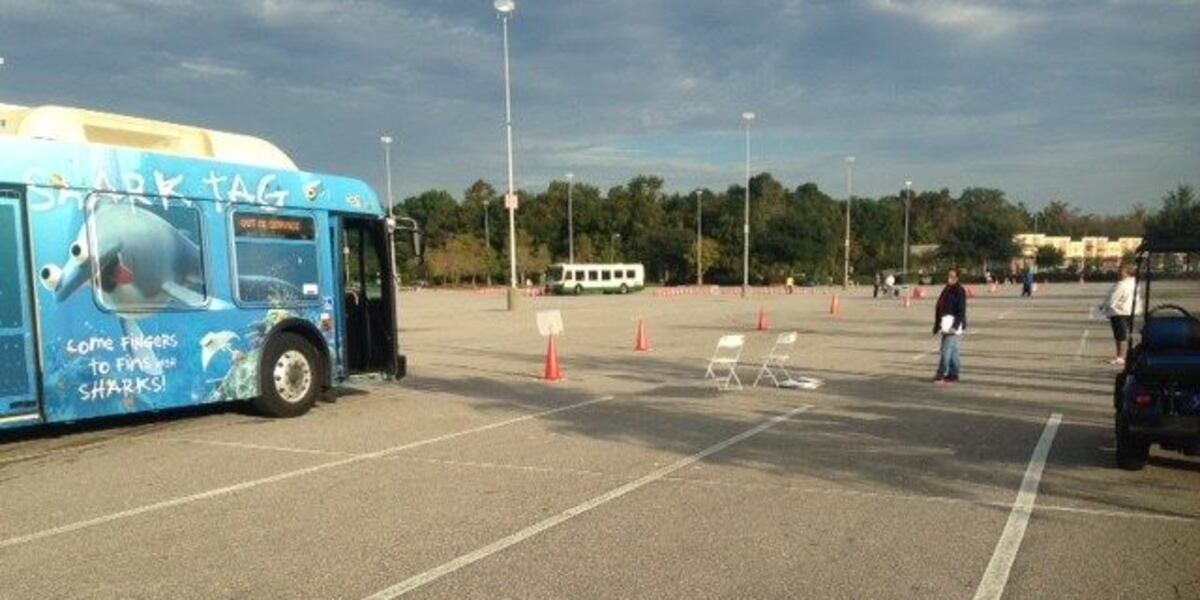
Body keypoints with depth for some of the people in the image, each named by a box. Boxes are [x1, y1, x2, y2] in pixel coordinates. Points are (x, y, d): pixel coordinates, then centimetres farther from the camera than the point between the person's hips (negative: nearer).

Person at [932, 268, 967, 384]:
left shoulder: (959, 291, -9)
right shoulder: (946, 290, 16)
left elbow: (961, 310, -15)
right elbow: (939, 307, 19)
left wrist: (955, 326, -22)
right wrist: (937, 324, 18)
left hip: (954, 324, -9)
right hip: (945, 324, 9)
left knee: (946, 350, -12)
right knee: (953, 350, 12)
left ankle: (941, 375, -12)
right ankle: (953, 375, 17)